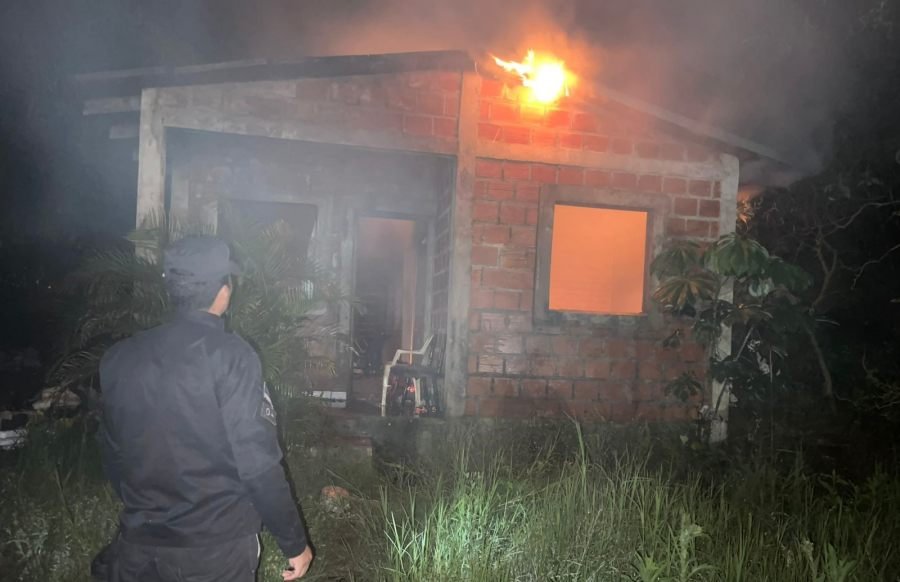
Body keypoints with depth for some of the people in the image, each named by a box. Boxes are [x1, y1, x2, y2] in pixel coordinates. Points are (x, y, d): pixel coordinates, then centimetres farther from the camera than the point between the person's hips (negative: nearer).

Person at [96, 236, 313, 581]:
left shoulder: (119, 358, -1)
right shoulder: (230, 356, -18)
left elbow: (113, 456, 9)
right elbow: (258, 462, -19)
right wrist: (294, 542, -8)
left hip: (140, 544, 4)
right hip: (217, 547, -4)